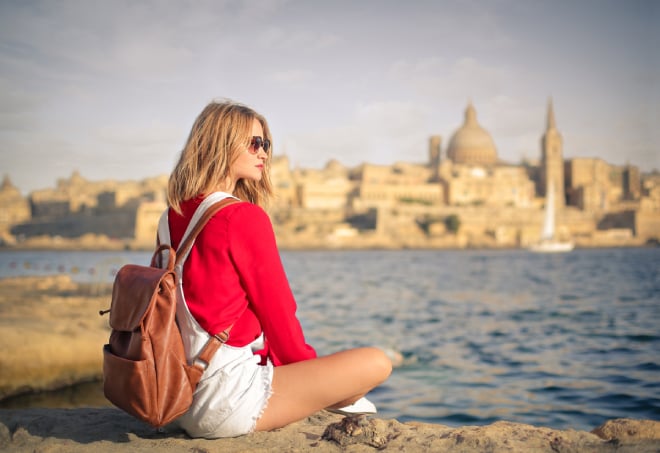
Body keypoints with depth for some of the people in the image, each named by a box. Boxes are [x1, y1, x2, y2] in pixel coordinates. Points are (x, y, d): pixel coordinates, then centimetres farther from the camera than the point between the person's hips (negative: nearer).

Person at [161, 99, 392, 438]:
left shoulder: (173, 216, 8)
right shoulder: (245, 217, -16)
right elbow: (276, 310, -11)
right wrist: (308, 365, 9)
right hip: (227, 397, -10)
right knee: (376, 363, 3)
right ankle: (329, 403, 26)